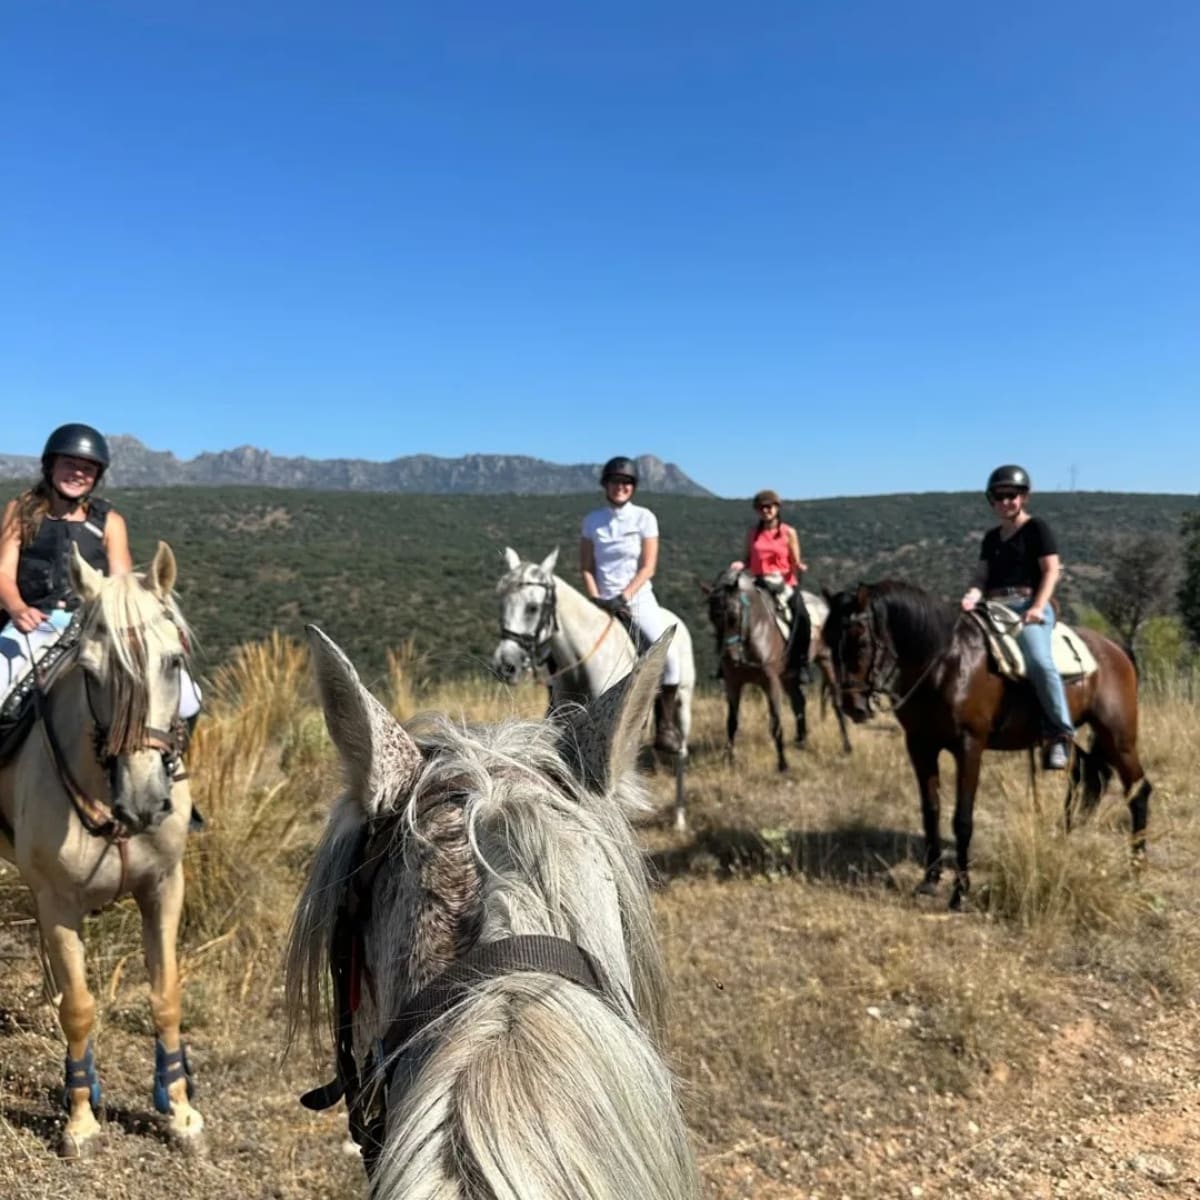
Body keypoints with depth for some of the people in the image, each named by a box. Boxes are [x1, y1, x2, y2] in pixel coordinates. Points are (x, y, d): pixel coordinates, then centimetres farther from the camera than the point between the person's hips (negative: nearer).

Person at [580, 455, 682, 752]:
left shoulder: (644, 518, 0)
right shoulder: (592, 521, 5)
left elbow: (648, 567, -5)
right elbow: (586, 567, 6)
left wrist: (623, 597, -15)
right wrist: (597, 600, -9)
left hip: (639, 597, -2)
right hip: (603, 602, 2)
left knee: (668, 650, -23)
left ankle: (668, 724, -8)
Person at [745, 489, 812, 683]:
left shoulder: (789, 533, 4)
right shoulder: (753, 533, 11)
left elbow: (795, 563, 4)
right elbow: (748, 560, 15)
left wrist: (800, 567, -18)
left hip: (785, 583, -2)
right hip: (759, 583, 2)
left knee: (801, 616, -26)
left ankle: (801, 664, -11)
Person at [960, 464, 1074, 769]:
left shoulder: (1036, 528, 5)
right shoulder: (991, 537, 22)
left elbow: (1051, 570, -3)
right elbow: (982, 576, 14)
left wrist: (1038, 607, -17)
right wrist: (973, 596, -9)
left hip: (1029, 604, -7)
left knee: (1039, 661, -30)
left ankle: (1062, 733, -21)